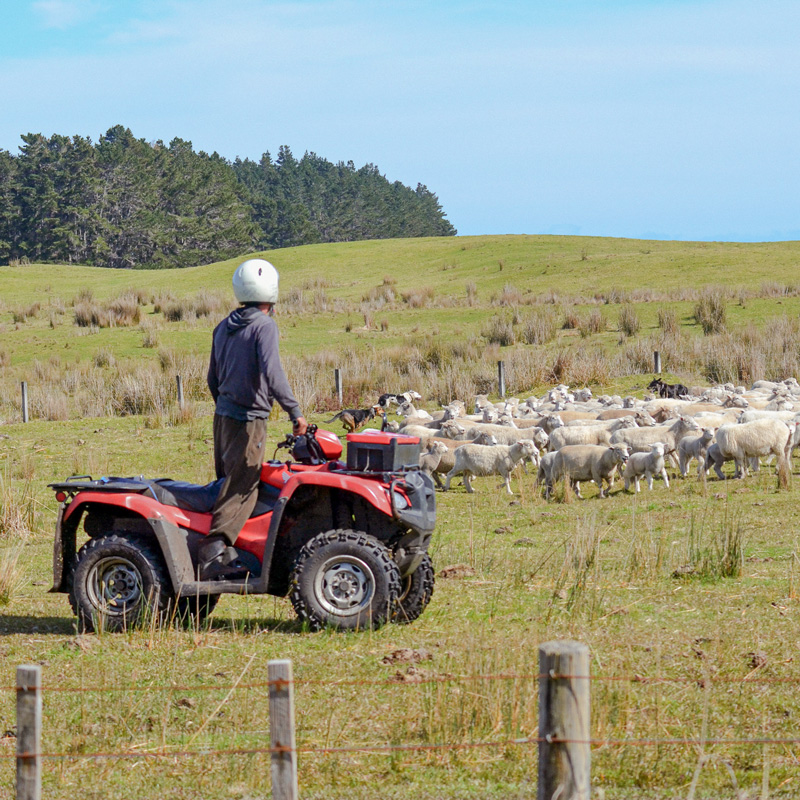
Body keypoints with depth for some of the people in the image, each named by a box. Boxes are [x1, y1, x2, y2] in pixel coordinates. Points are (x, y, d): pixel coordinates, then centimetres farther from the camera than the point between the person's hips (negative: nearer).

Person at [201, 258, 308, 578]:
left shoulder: (224, 327, 13)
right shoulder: (264, 326, -11)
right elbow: (271, 372, -23)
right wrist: (294, 411, -20)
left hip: (223, 415, 8)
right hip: (249, 419, -8)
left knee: (228, 482, 13)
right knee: (243, 488, -8)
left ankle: (221, 549, 10)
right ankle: (216, 545, -19)